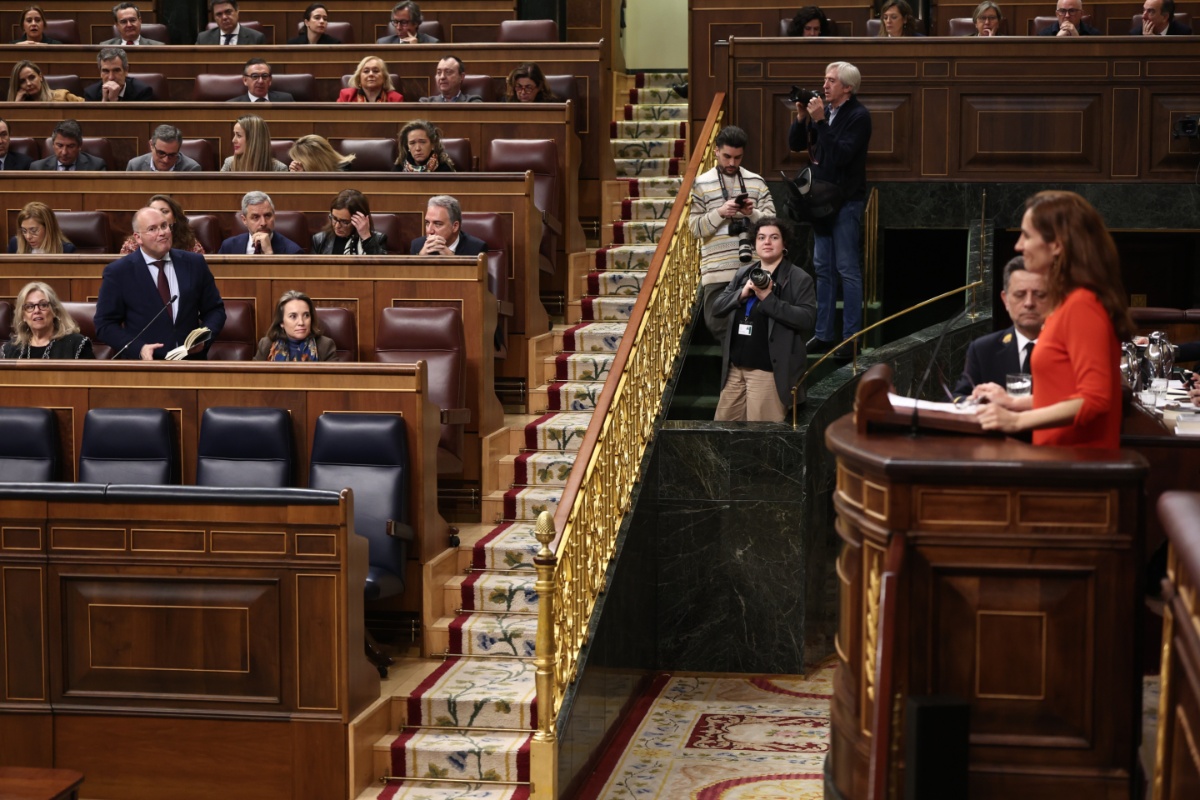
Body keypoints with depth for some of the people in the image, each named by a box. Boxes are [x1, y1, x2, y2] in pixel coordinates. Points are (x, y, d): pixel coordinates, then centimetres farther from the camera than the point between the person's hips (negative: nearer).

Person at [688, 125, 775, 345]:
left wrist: (753, 213, -13)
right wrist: (719, 213, -15)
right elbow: (695, 227, 0)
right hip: (717, 271, -1)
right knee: (718, 323, -2)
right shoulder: (702, 184, 5)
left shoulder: (756, 182, 10)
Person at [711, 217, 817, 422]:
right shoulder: (743, 274, 13)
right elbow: (717, 307, 11)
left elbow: (808, 319, -15)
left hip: (768, 370, -6)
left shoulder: (798, 279, -5)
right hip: (735, 367, 6)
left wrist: (769, 299, -19)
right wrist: (742, 294, -8)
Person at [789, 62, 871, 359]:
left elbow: (841, 154, -23)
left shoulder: (858, 116, -11)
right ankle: (824, 334, 18)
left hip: (846, 200, -7)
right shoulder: (824, 110, 9)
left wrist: (820, 121, -23)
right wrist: (801, 117, -5)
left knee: (847, 269, -4)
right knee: (823, 269, 11)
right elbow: (795, 144, 10)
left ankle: (851, 337, 0)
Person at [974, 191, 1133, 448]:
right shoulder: (1068, 302, 14)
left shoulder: (1081, 304, -14)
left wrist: (1017, 421, -21)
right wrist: (1016, 403, 16)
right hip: (1061, 455, 8)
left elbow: (1094, 399, -20)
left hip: (1078, 459, -8)